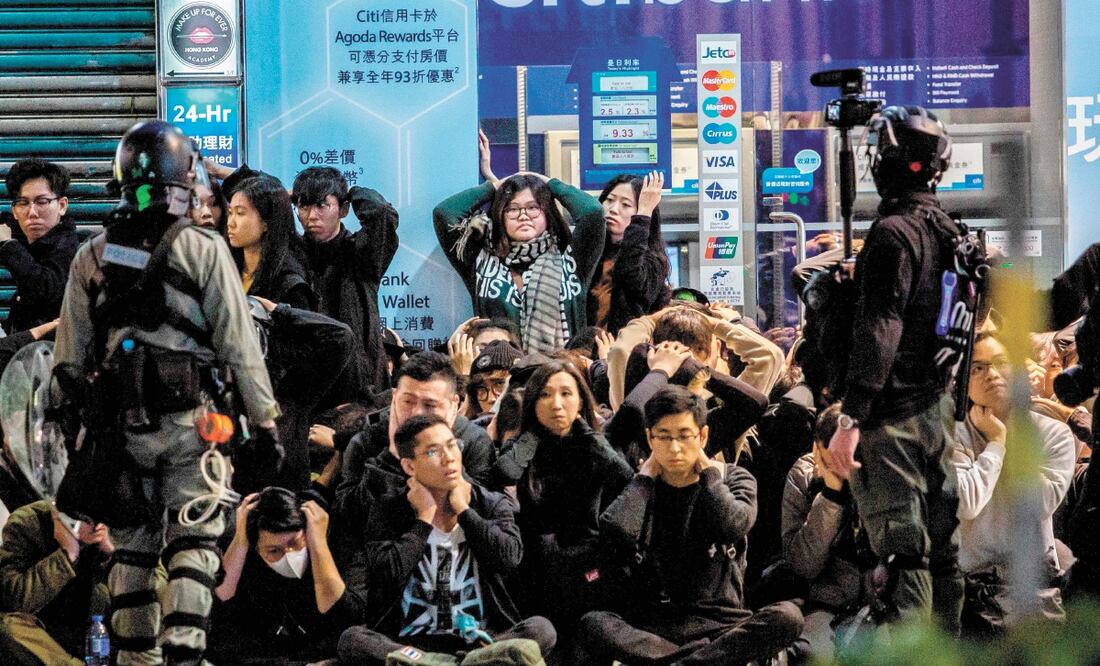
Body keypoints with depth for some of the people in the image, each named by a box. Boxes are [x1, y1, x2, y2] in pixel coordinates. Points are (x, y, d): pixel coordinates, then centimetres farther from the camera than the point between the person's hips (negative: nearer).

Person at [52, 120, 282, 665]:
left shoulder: (91, 258, 6)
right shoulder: (203, 250, -6)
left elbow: (69, 359, 9)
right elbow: (239, 349, -7)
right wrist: (265, 424, -2)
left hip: (119, 426, 3)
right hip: (189, 423, -3)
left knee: (132, 548, 13)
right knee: (192, 546, 1)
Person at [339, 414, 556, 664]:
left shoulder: (493, 505, 10)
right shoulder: (388, 511, 6)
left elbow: (509, 557, -11)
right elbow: (386, 576, -11)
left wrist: (463, 510, -2)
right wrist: (424, 519, -4)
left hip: (478, 641, 1)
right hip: (412, 642, -1)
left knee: (541, 629, -29)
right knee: (352, 639, -31)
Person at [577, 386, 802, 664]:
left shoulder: (734, 479, 10)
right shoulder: (637, 489, 11)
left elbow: (732, 527, -13)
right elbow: (617, 533, -13)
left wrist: (707, 469, 1)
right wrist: (646, 476, 3)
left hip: (719, 624, 0)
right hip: (649, 626, 0)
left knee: (787, 617, -31)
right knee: (592, 626, -32)